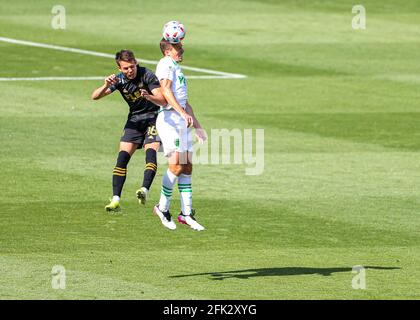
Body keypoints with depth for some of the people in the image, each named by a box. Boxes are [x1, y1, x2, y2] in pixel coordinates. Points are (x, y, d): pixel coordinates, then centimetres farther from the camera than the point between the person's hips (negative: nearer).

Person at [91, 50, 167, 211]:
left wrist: (148, 96, -46)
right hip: (134, 119, 4)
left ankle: (145, 189, -39)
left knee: (151, 150, -28)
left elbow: (163, 101, -25)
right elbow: (95, 96, -11)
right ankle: (116, 199, -12)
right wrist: (106, 86, -31)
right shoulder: (119, 79, -7)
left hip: (153, 117, -4)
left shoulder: (147, 75, -18)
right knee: (122, 156, -10)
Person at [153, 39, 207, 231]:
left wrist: (196, 125, 30)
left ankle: (186, 213, 7)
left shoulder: (177, 68, 25)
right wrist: (183, 113, -29)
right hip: (169, 119, -10)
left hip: (182, 121, 10)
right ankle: (163, 208, -3)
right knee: (176, 165, -15)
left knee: (187, 167, 5)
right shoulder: (166, 64, -5)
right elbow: (166, 90, -20)